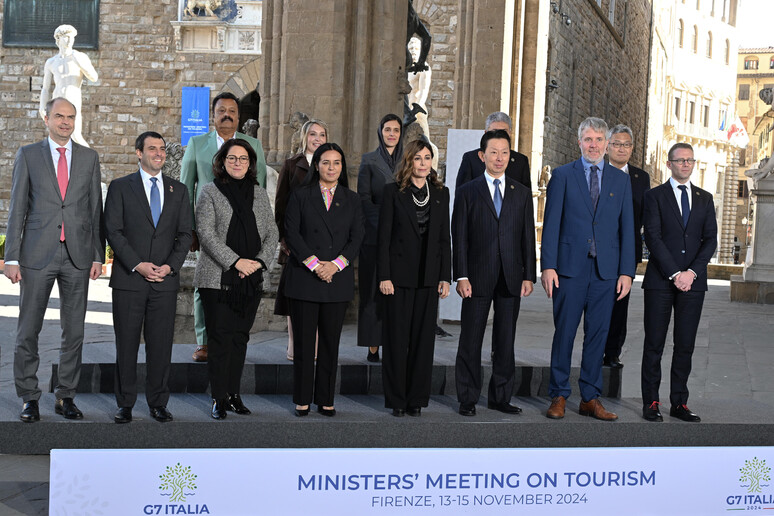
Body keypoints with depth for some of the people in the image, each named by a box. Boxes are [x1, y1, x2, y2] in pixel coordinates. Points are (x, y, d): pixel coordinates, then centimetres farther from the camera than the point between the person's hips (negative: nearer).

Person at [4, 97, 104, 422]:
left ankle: (66, 397, 17)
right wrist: (11, 257, -4)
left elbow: (96, 208, 9)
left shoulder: (89, 158, 9)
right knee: (28, 330, 3)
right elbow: (17, 209, 2)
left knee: (74, 331, 6)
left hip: (77, 255, 2)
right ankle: (29, 398, 15)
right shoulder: (28, 155, 4)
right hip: (37, 254, -1)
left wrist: (98, 255, 3)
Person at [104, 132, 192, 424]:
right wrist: (138, 265, -12)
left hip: (166, 280, 2)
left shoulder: (178, 190, 13)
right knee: (126, 344, 3)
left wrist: (170, 266, -7)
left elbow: (185, 234, 9)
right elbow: (113, 231, -3)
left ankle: (158, 403, 13)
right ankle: (125, 404, 13)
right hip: (128, 279, -2)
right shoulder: (120, 187, 5)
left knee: (161, 344, 3)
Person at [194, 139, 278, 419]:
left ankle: (234, 394, 16)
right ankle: (219, 399, 1)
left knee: (240, 338, 8)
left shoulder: (259, 193, 14)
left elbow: (271, 233, 11)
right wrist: (235, 261, -15)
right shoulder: (210, 191, 2)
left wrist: (260, 261, -6)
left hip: (251, 280, 4)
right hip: (218, 278, -4)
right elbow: (206, 233, -7)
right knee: (220, 338, -5)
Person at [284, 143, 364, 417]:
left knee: (331, 342, 5)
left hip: (338, 279, 2)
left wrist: (335, 265, -10)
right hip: (304, 279, -2)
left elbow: (356, 238, 5)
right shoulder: (300, 195, 5)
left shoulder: (351, 199, 12)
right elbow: (292, 233, -3)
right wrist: (315, 264, -12)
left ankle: (326, 399, 13)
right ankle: (302, 400, 10)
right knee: (303, 341, 1)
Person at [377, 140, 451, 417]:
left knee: (424, 337, 5)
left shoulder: (441, 193, 10)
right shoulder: (393, 191, 1)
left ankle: (417, 398, 15)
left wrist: (445, 276, 4)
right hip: (399, 275, -3)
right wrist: (384, 276, -10)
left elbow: (444, 238, 10)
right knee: (397, 338, 2)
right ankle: (396, 399, 11)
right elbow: (384, 236, -3)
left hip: (429, 277, 3)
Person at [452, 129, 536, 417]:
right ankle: (468, 400, 12)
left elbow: (528, 238, 9)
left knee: (506, 341, 8)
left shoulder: (522, 193, 11)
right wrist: (461, 276, -8)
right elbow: (459, 238, -1)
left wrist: (529, 275, 2)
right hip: (478, 278, -2)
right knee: (471, 341, 3)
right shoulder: (467, 193, 4)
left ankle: (500, 397, 18)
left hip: (511, 279, 2)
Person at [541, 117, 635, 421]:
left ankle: (591, 398, 15)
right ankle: (559, 396, 11)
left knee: (598, 334, 6)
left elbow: (627, 228, 9)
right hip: (570, 267, -2)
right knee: (564, 332, 1)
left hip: (606, 270, 2)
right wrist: (548, 266, -7)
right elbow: (551, 223, 0)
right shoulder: (562, 175, 4)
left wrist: (627, 271, 2)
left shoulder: (621, 180, 11)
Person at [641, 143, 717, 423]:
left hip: (693, 281, 3)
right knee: (654, 344, 0)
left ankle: (679, 403, 11)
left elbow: (710, 239, 7)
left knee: (685, 345, 4)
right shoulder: (655, 196, 4)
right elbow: (653, 237, -5)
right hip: (660, 281, -3)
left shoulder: (705, 198, 14)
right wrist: (674, 274, -12)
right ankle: (651, 402, 7)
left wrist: (692, 272, -7)